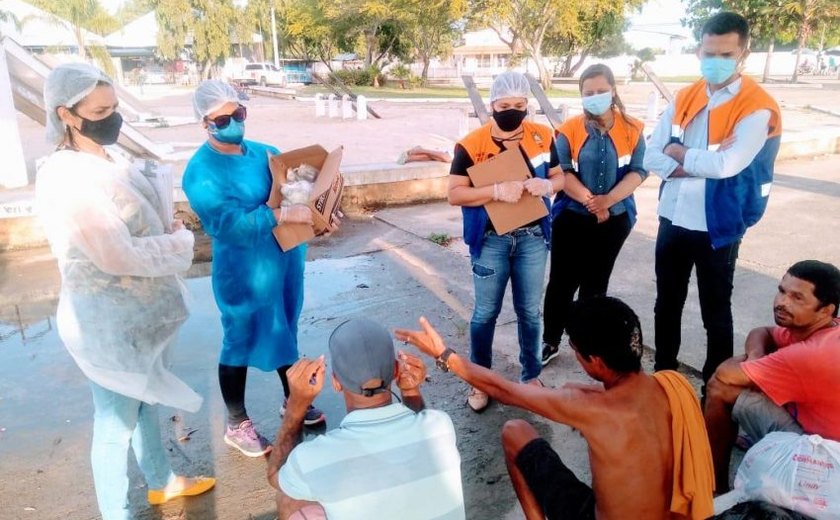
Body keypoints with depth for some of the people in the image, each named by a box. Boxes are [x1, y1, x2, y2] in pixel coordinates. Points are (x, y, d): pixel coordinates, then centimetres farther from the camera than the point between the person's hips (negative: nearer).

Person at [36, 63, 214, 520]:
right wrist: (180, 243, -13)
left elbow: (149, 221, 14)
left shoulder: (109, 156, 3)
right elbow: (118, 257, -26)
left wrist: (172, 234, -6)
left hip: (144, 310, 9)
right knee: (116, 422, 9)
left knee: (145, 404, 25)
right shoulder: (65, 179, -24)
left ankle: (161, 482, 46)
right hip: (108, 322, -9)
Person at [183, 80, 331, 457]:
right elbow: (228, 222, -29)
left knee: (285, 332, 21)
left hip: (285, 260, 7)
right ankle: (237, 425, 27)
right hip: (244, 272, -7)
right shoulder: (201, 172, -17)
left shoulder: (263, 152, 5)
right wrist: (282, 215, -34)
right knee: (241, 342, 8)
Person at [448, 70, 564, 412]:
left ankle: (531, 375, 33)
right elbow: (454, 194, -13)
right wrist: (497, 191, -26)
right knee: (485, 313, 8)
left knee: (530, 311, 13)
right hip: (491, 240, -2)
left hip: (532, 237, 3)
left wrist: (546, 185, -15)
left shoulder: (542, 137, 0)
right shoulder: (472, 144, -10)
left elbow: (559, 177, 9)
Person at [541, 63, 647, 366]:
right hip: (571, 217, -1)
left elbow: (638, 171, -6)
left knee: (596, 282, 13)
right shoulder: (569, 129, -4)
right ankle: (550, 342, 16)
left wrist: (609, 199, -21)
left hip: (615, 219, 2)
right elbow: (561, 172, -12)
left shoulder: (632, 129, 0)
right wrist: (589, 200, -22)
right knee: (562, 280, 3)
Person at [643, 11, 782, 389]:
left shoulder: (757, 108, -12)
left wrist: (680, 153, -9)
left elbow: (726, 165, -25)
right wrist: (703, 163, -16)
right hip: (672, 220, 5)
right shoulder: (684, 100, 5)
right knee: (667, 304, 18)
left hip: (717, 227, -5)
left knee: (715, 313, 9)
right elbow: (652, 158, -3)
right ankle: (663, 376, 36)